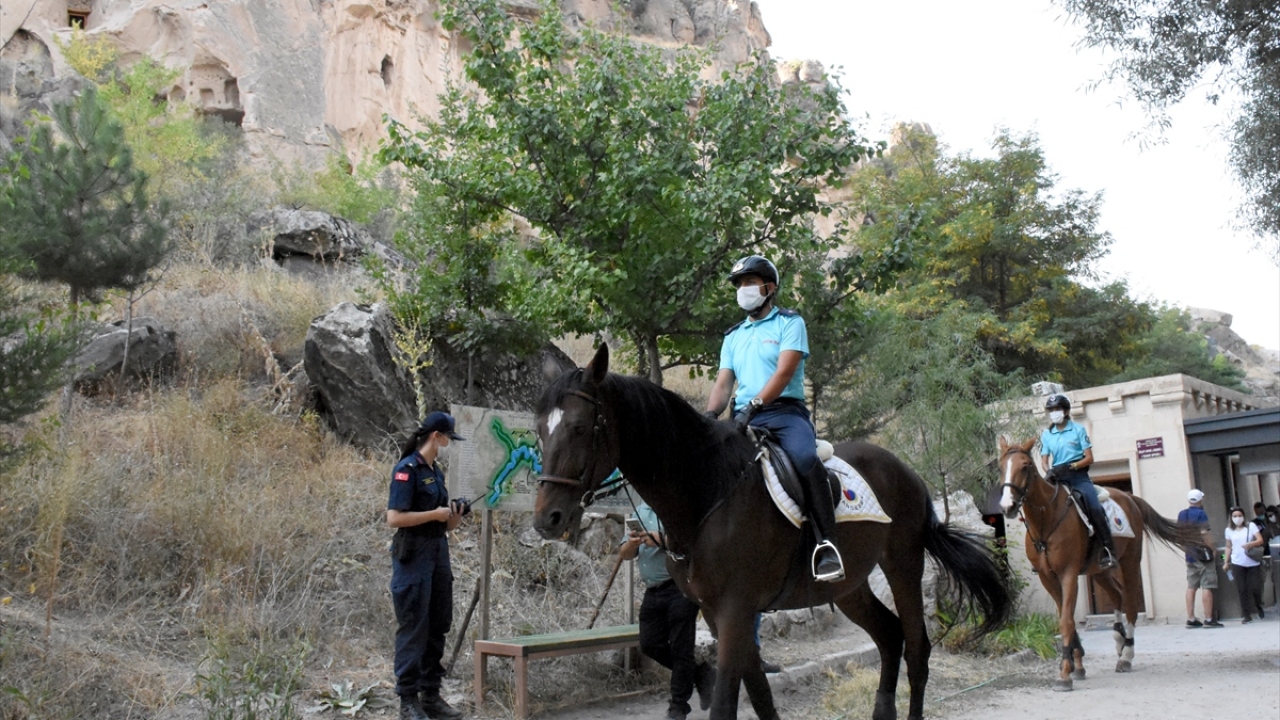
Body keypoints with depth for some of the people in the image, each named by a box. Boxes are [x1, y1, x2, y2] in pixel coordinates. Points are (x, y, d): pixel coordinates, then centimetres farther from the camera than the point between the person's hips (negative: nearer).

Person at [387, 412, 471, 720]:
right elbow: (394, 517, -19)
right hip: (413, 555, -9)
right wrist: (436, 514, -16)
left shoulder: (436, 471, 13)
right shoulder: (407, 469, -12)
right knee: (413, 629, -3)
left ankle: (431, 695, 21)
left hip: (438, 552, 9)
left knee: (438, 627, 12)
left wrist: (454, 517, -1)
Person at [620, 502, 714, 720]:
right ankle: (701, 674, 24)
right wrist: (632, 543, -11)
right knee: (650, 645, 6)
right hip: (652, 591, 7)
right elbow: (625, 554, 13)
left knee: (680, 649, -2)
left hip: (680, 589, -7)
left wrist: (662, 540, -24)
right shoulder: (640, 511, 13)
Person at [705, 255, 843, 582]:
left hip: (784, 411, -5)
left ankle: (826, 543, -31)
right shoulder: (733, 336, 23)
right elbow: (723, 383, 14)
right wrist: (710, 415, -8)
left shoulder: (789, 322, 6)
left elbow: (784, 372, -9)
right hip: (743, 418, 5)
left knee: (805, 459, -34)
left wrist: (753, 406, -23)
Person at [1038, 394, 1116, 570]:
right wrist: (1050, 471, -16)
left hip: (1078, 475, -3)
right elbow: (1045, 460, 7)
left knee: (1094, 508, -24)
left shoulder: (1078, 429, 3)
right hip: (1058, 479, 3)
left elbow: (1089, 458, -1)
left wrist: (1071, 466, -18)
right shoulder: (1046, 434, 11)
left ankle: (1108, 551, -21)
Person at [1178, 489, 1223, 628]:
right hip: (1203, 554, -7)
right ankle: (1208, 619, -4)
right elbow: (1204, 534, -20)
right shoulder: (1200, 514, -13)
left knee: (1191, 587, 8)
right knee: (1207, 587, -3)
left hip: (1190, 555, 7)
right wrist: (1213, 547, -10)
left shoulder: (1181, 514, 9)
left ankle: (1191, 619, 9)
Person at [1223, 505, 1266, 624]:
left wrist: (1251, 544, -28)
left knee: (1255, 587, -2)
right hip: (1238, 564, 1)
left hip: (1253, 562, -1)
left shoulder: (1251, 526, -1)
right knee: (1242, 590, -2)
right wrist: (1226, 562, 9)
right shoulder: (1229, 530, 6)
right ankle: (1247, 615, 3)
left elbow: (1260, 540, -9)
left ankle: (1259, 607, 30)